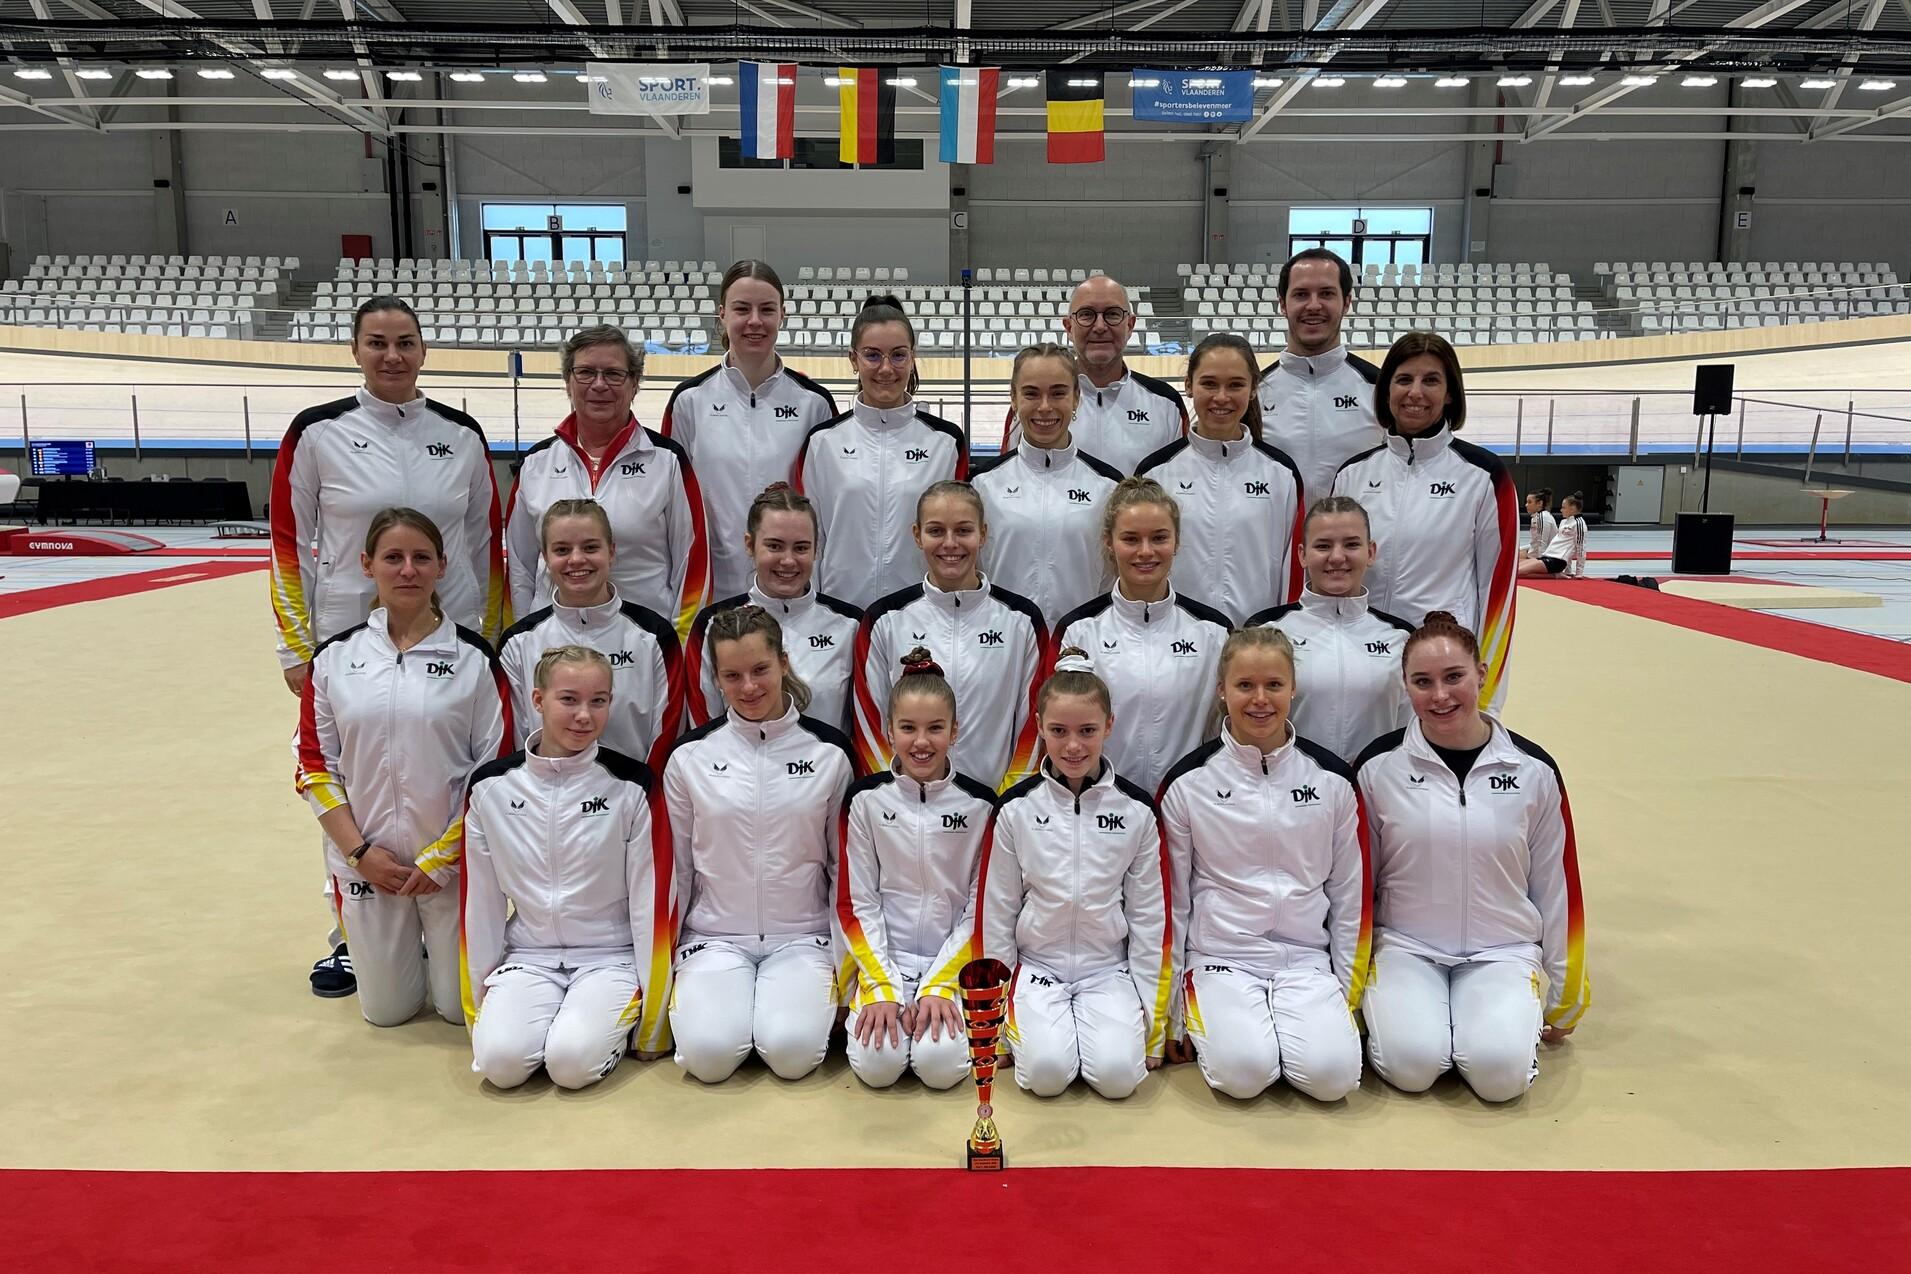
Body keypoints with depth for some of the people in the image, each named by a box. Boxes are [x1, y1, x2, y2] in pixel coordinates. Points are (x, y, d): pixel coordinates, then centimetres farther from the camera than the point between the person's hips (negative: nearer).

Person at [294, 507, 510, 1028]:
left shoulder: (473, 658, -7)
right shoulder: (335, 657, 0)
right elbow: (315, 766, 3)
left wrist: (442, 857, -10)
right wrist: (359, 851, -7)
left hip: (454, 862, -2)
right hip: (367, 862, 2)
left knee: (460, 1007, 5)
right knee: (386, 1011, 12)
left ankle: (442, 945, 36)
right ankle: (404, 948, 43)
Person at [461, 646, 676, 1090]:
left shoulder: (633, 784, -10)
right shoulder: (490, 786, -2)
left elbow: (653, 898, -7)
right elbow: (481, 899, 5)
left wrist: (651, 1010, -6)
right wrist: (477, 996, 8)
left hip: (611, 957, -2)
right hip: (528, 957, 2)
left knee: (573, 1061, -26)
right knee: (499, 1059, -23)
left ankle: (613, 1022, 5)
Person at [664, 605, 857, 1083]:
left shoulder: (829, 752, -2)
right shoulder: (690, 755, -1)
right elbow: (675, 867, 8)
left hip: (802, 937, 0)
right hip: (715, 936, 1)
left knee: (792, 1051, -25)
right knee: (709, 1053, -24)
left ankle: (814, 998, 7)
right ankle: (695, 992, 9)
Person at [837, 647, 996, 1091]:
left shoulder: (980, 804, -4)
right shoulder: (866, 799, -4)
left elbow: (981, 908, -2)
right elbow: (855, 902, -2)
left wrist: (941, 984, -12)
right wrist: (881, 986, -12)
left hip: (954, 960, 0)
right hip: (883, 956, 1)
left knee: (940, 1063, -23)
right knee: (877, 1063, -21)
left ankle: (944, 1004, 8)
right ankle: (871, 1004, 10)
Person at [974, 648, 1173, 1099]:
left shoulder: (1136, 809, -3)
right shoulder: (1016, 807, -5)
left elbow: (1151, 913, 2)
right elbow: (995, 909, 2)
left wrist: (1152, 1014, 1)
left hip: (1109, 968, 1)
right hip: (1037, 964, 0)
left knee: (1117, 1075, -21)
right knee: (1046, 1072, -23)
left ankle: (1109, 1023, 10)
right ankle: (1025, 1020, 9)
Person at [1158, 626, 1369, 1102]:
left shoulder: (1332, 779, 1)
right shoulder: (1188, 781, -4)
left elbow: (1350, 894, 8)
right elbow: (1171, 895, 3)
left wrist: (1348, 992, 5)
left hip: (1308, 960, 2)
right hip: (1221, 958, -1)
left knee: (1331, 1074, -22)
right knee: (1243, 1071, -26)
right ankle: (1202, 1018, 5)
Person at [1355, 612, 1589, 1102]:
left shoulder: (1534, 770, -3)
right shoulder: (1378, 766, -6)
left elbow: (1556, 887, 6)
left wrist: (1562, 997, 11)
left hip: (1503, 952, 1)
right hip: (1405, 948, -1)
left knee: (1500, 1069, -23)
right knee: (1412, 1062, -25)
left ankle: (1522, 1013, 7)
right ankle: (1385, 1007, 6)